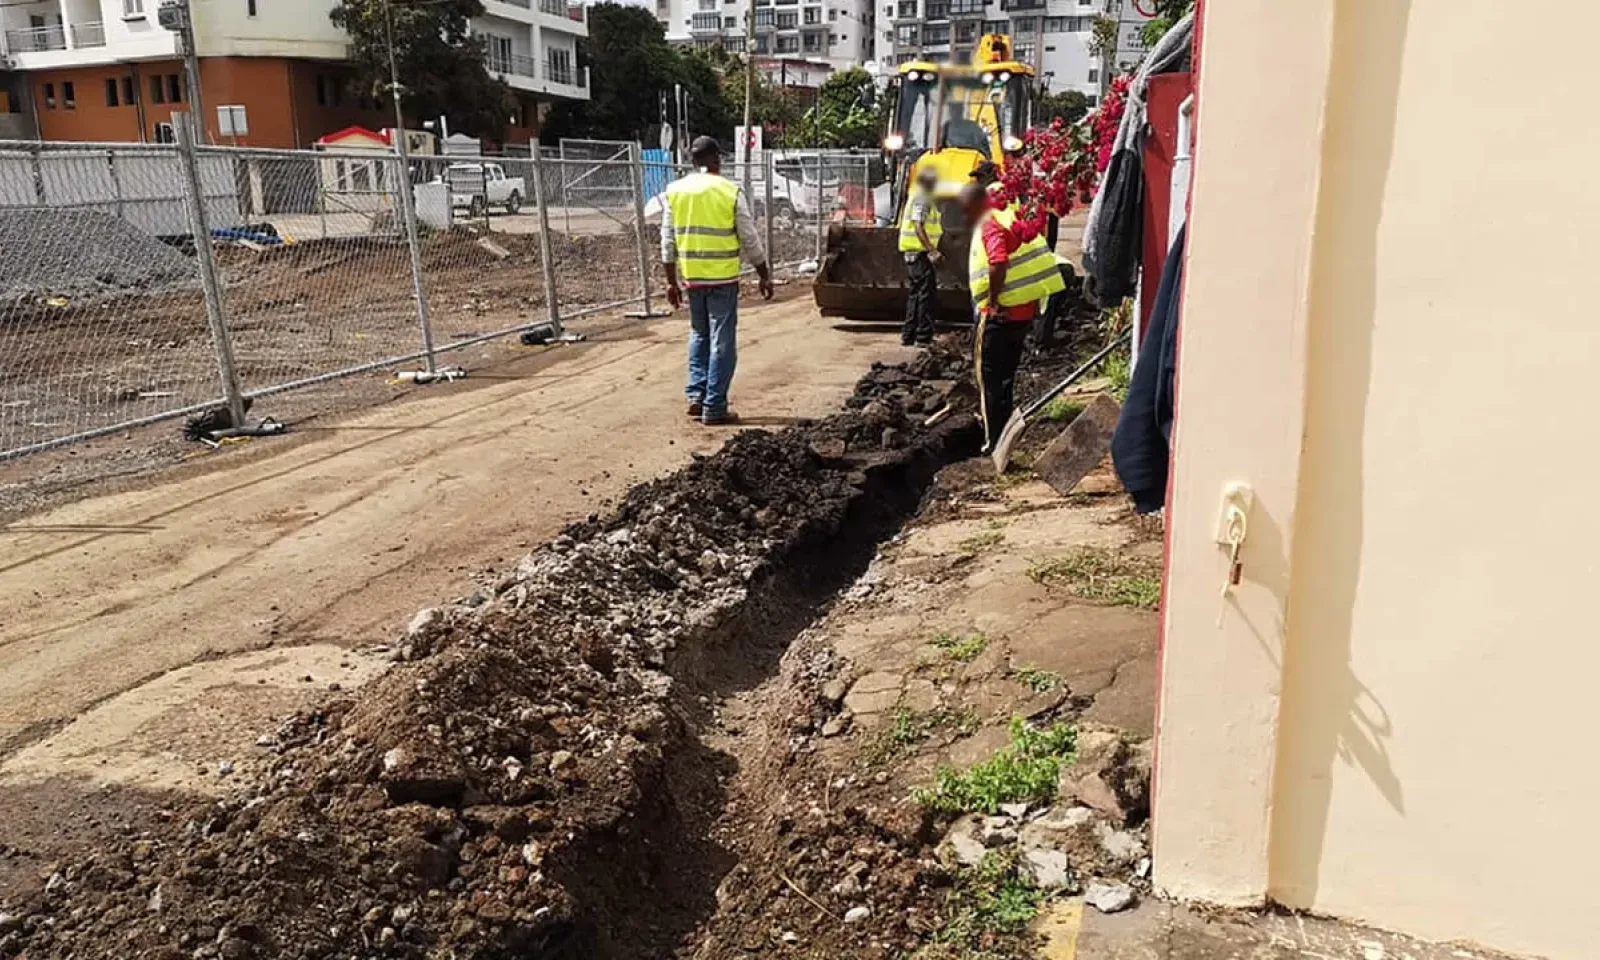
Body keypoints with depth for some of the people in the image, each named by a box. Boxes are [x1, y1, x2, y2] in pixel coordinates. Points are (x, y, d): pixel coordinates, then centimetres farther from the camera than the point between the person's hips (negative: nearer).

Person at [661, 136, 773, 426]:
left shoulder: (674, 191, 3)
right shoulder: (730, 191, -6)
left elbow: (668, 241, 5)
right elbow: (750, 240, -4)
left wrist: (671, 280, 13)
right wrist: (765, 277, 7)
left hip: (691, 277, 4)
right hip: (723, 277, -4)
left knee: (699, 336, 20)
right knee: (722, 342, 3)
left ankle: (696, 395, 12)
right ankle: (714, 407, 3)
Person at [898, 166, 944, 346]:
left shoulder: (918, 196, 18)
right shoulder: (922, 199, -13)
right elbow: (918, 228, -23)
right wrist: (933, 251, -29)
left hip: (913, 252, 10)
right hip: (921, 252, -10)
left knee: (916, 293, 14)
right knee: (927, 293, -7)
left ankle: (908, 334, 16)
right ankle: (924, 336, -5)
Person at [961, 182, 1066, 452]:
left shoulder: (990, 224, -14)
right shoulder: (1009, 217, 17)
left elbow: (998, 264, -31)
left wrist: (993, 299, -20)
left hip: (1001, 311, -9)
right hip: (1025, 307, 9)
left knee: (988, 374, 0)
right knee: (1005, 374, 20)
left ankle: (995, 441, 3)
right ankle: (1004, 432, 30)